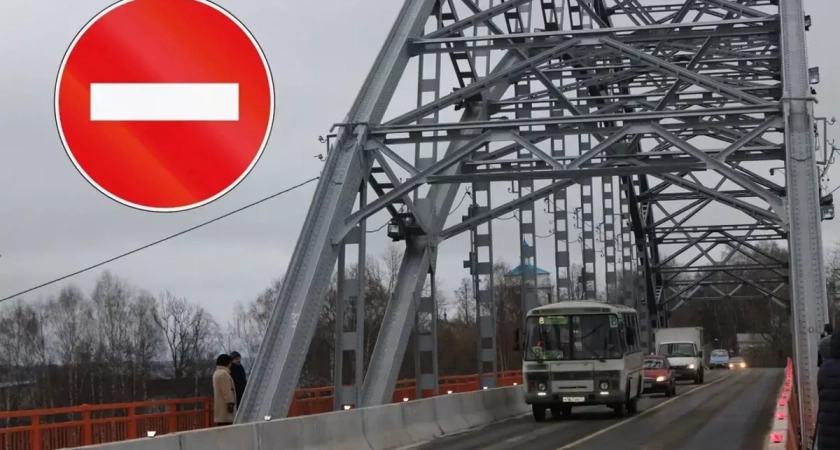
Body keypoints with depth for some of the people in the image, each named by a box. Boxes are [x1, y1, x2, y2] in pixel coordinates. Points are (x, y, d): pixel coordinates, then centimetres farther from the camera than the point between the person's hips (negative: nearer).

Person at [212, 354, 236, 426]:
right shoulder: (224, 373, -13)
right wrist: (230, 402, -21)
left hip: (220, 407, 11)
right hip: (224, 406, -11)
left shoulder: (216, 373, 20)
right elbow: (227, 391, -20)